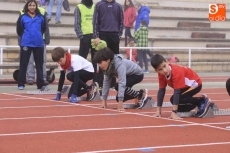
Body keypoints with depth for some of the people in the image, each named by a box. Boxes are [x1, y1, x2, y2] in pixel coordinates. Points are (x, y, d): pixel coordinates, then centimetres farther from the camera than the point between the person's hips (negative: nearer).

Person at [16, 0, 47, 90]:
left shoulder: (41, 17, 3)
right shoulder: (22, 17, 0)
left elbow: (43, 28, 17)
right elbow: (19, 30, 8)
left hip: (39, 43, 2)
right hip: (26, 44, -2)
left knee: (39, 64, 8)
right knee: (23, 63, 1)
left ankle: (41, 83, 15)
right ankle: (21, 84, 6)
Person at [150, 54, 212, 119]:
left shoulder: (177, 72, -36)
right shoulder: (161, 74, -15)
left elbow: (177, 92, -39)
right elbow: (161, 90, -9)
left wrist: (174, 112, -41)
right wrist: (158, 111, -12)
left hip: (195, 84, -8)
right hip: (185, 86, 8)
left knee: (176, 99, -26)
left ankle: (203, 100, -9)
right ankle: (200, 104, 11)